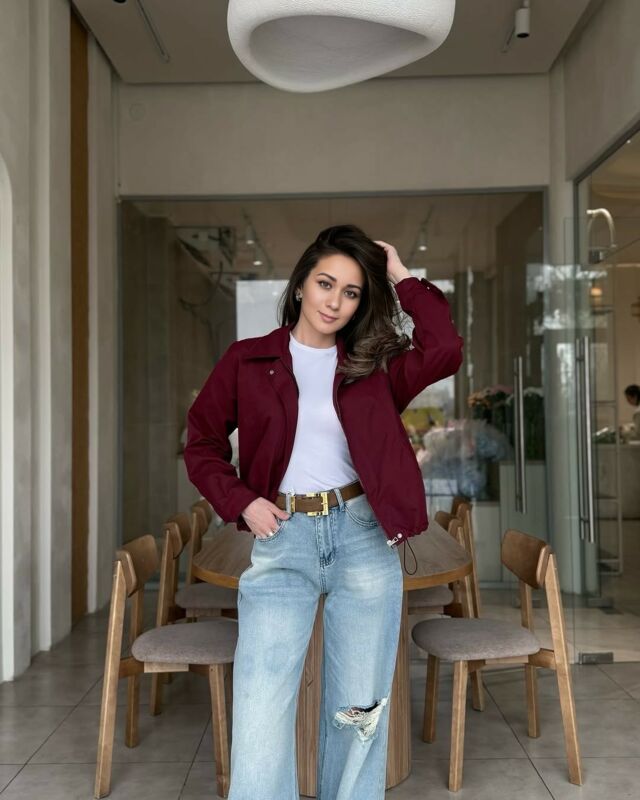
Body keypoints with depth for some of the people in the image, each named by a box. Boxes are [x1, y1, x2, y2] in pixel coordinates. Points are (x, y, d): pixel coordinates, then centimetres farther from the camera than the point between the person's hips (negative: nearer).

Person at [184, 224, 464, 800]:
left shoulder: (373, 365, 7)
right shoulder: (247, 361, 6)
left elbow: (445, 351, -10)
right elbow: (202, 443, 10)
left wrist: (402, 277, -2)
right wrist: (241, 502, -4)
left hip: (364, 537, 1)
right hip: (282, 540, -1)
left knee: (360, 708, 8)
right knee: (261, 708, -8)